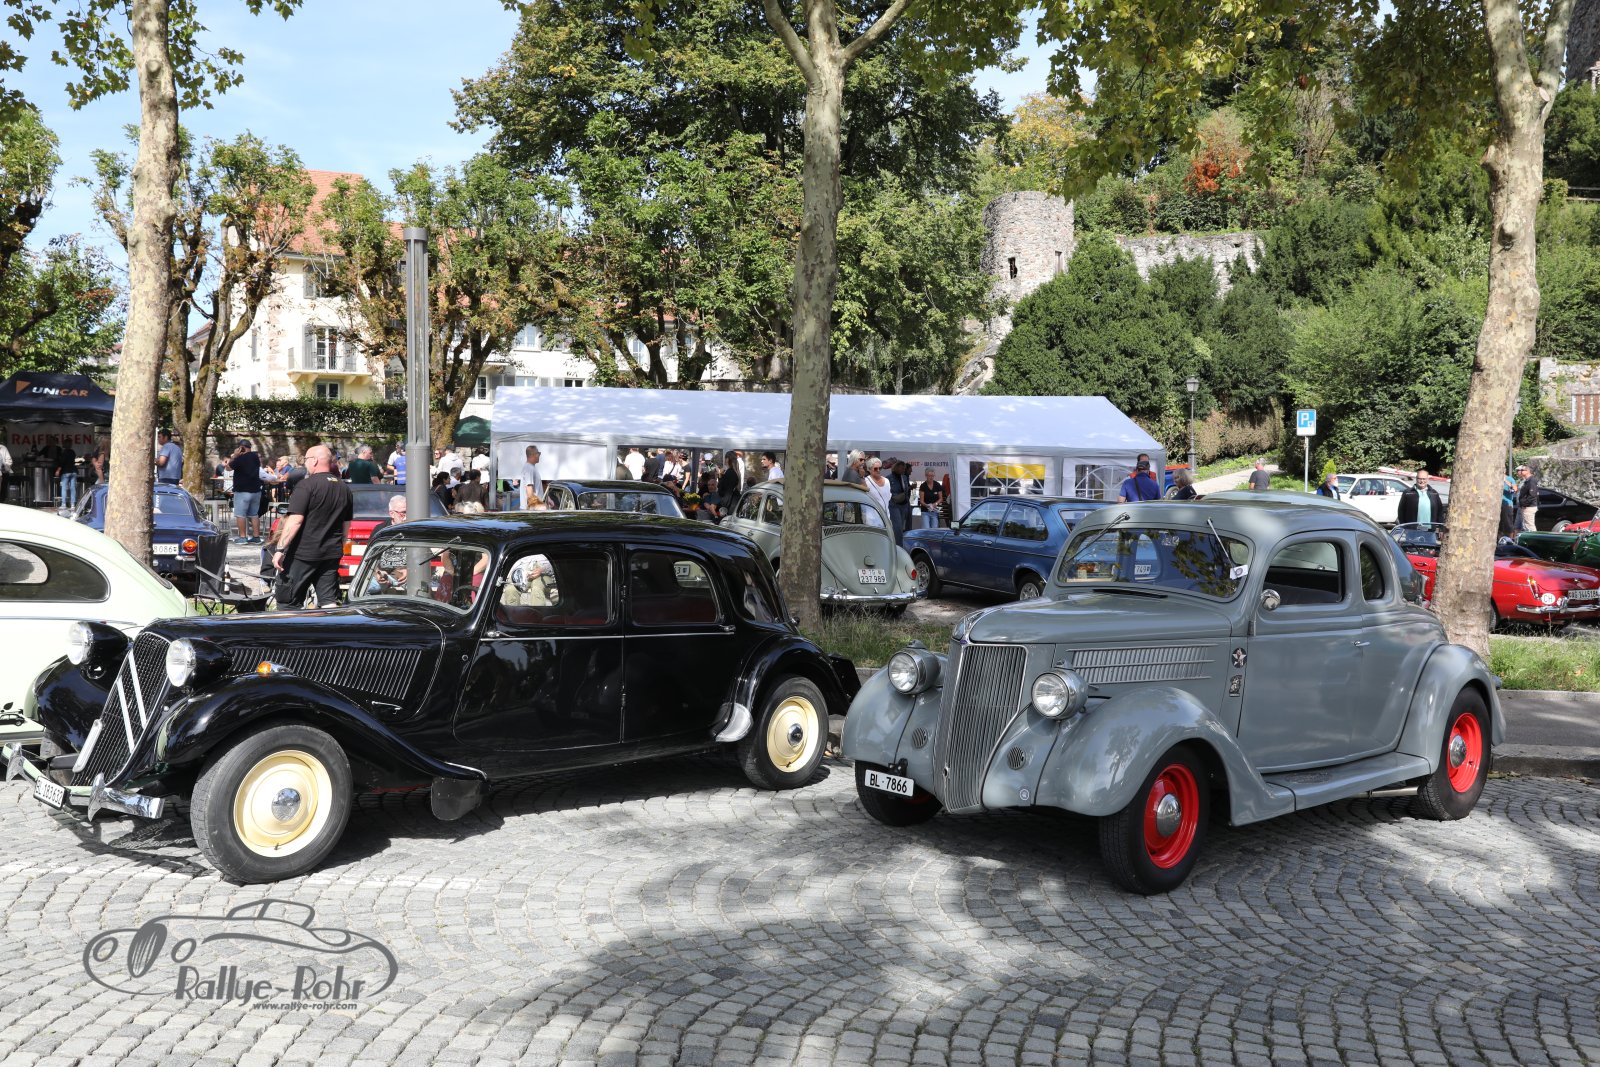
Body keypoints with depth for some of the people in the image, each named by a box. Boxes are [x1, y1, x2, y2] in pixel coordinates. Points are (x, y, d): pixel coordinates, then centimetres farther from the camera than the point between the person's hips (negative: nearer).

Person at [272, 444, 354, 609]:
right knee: (329, 602, 6)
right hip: (332, 554, 6)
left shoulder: (307, 485, -11)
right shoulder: (344, 488, 10)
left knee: (288, 603, 4)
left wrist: (280, 549, -14)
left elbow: (295, 521, -17)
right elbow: (346, 524, 18)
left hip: (304, 554, -6)